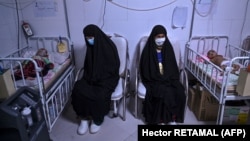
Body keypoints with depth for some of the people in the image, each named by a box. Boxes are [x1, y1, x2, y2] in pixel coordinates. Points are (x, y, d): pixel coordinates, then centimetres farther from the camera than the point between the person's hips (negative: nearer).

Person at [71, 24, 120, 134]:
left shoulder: (109, 46, -15)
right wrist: (89, 77, -4)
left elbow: (114, 67, -14)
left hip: (107, 78, -5)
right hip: (92, 76, 5)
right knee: (78, 90, -20)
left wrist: (99, 78, -16)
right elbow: (87, 65, 13)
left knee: (99, 95, -30)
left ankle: (97, 120, -1)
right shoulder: (90, 47, 3)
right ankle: (84, 118, -3)